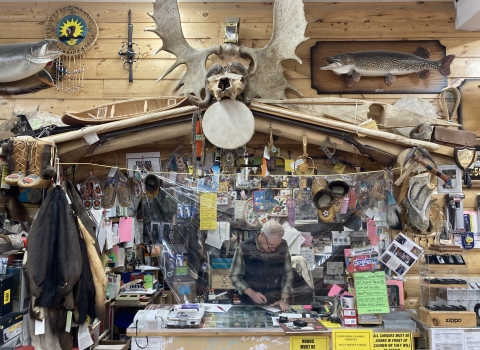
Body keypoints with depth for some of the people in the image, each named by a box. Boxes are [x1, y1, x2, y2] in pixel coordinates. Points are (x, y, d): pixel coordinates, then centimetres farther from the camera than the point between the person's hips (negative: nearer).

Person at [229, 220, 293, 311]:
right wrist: (251, 293, -16)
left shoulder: (283, 247, -3)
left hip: (276, 304, 1)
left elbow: (288, 274, 5)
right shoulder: (244, 248, -10)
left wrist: (284, 299, -5)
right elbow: (235, 276, -4)